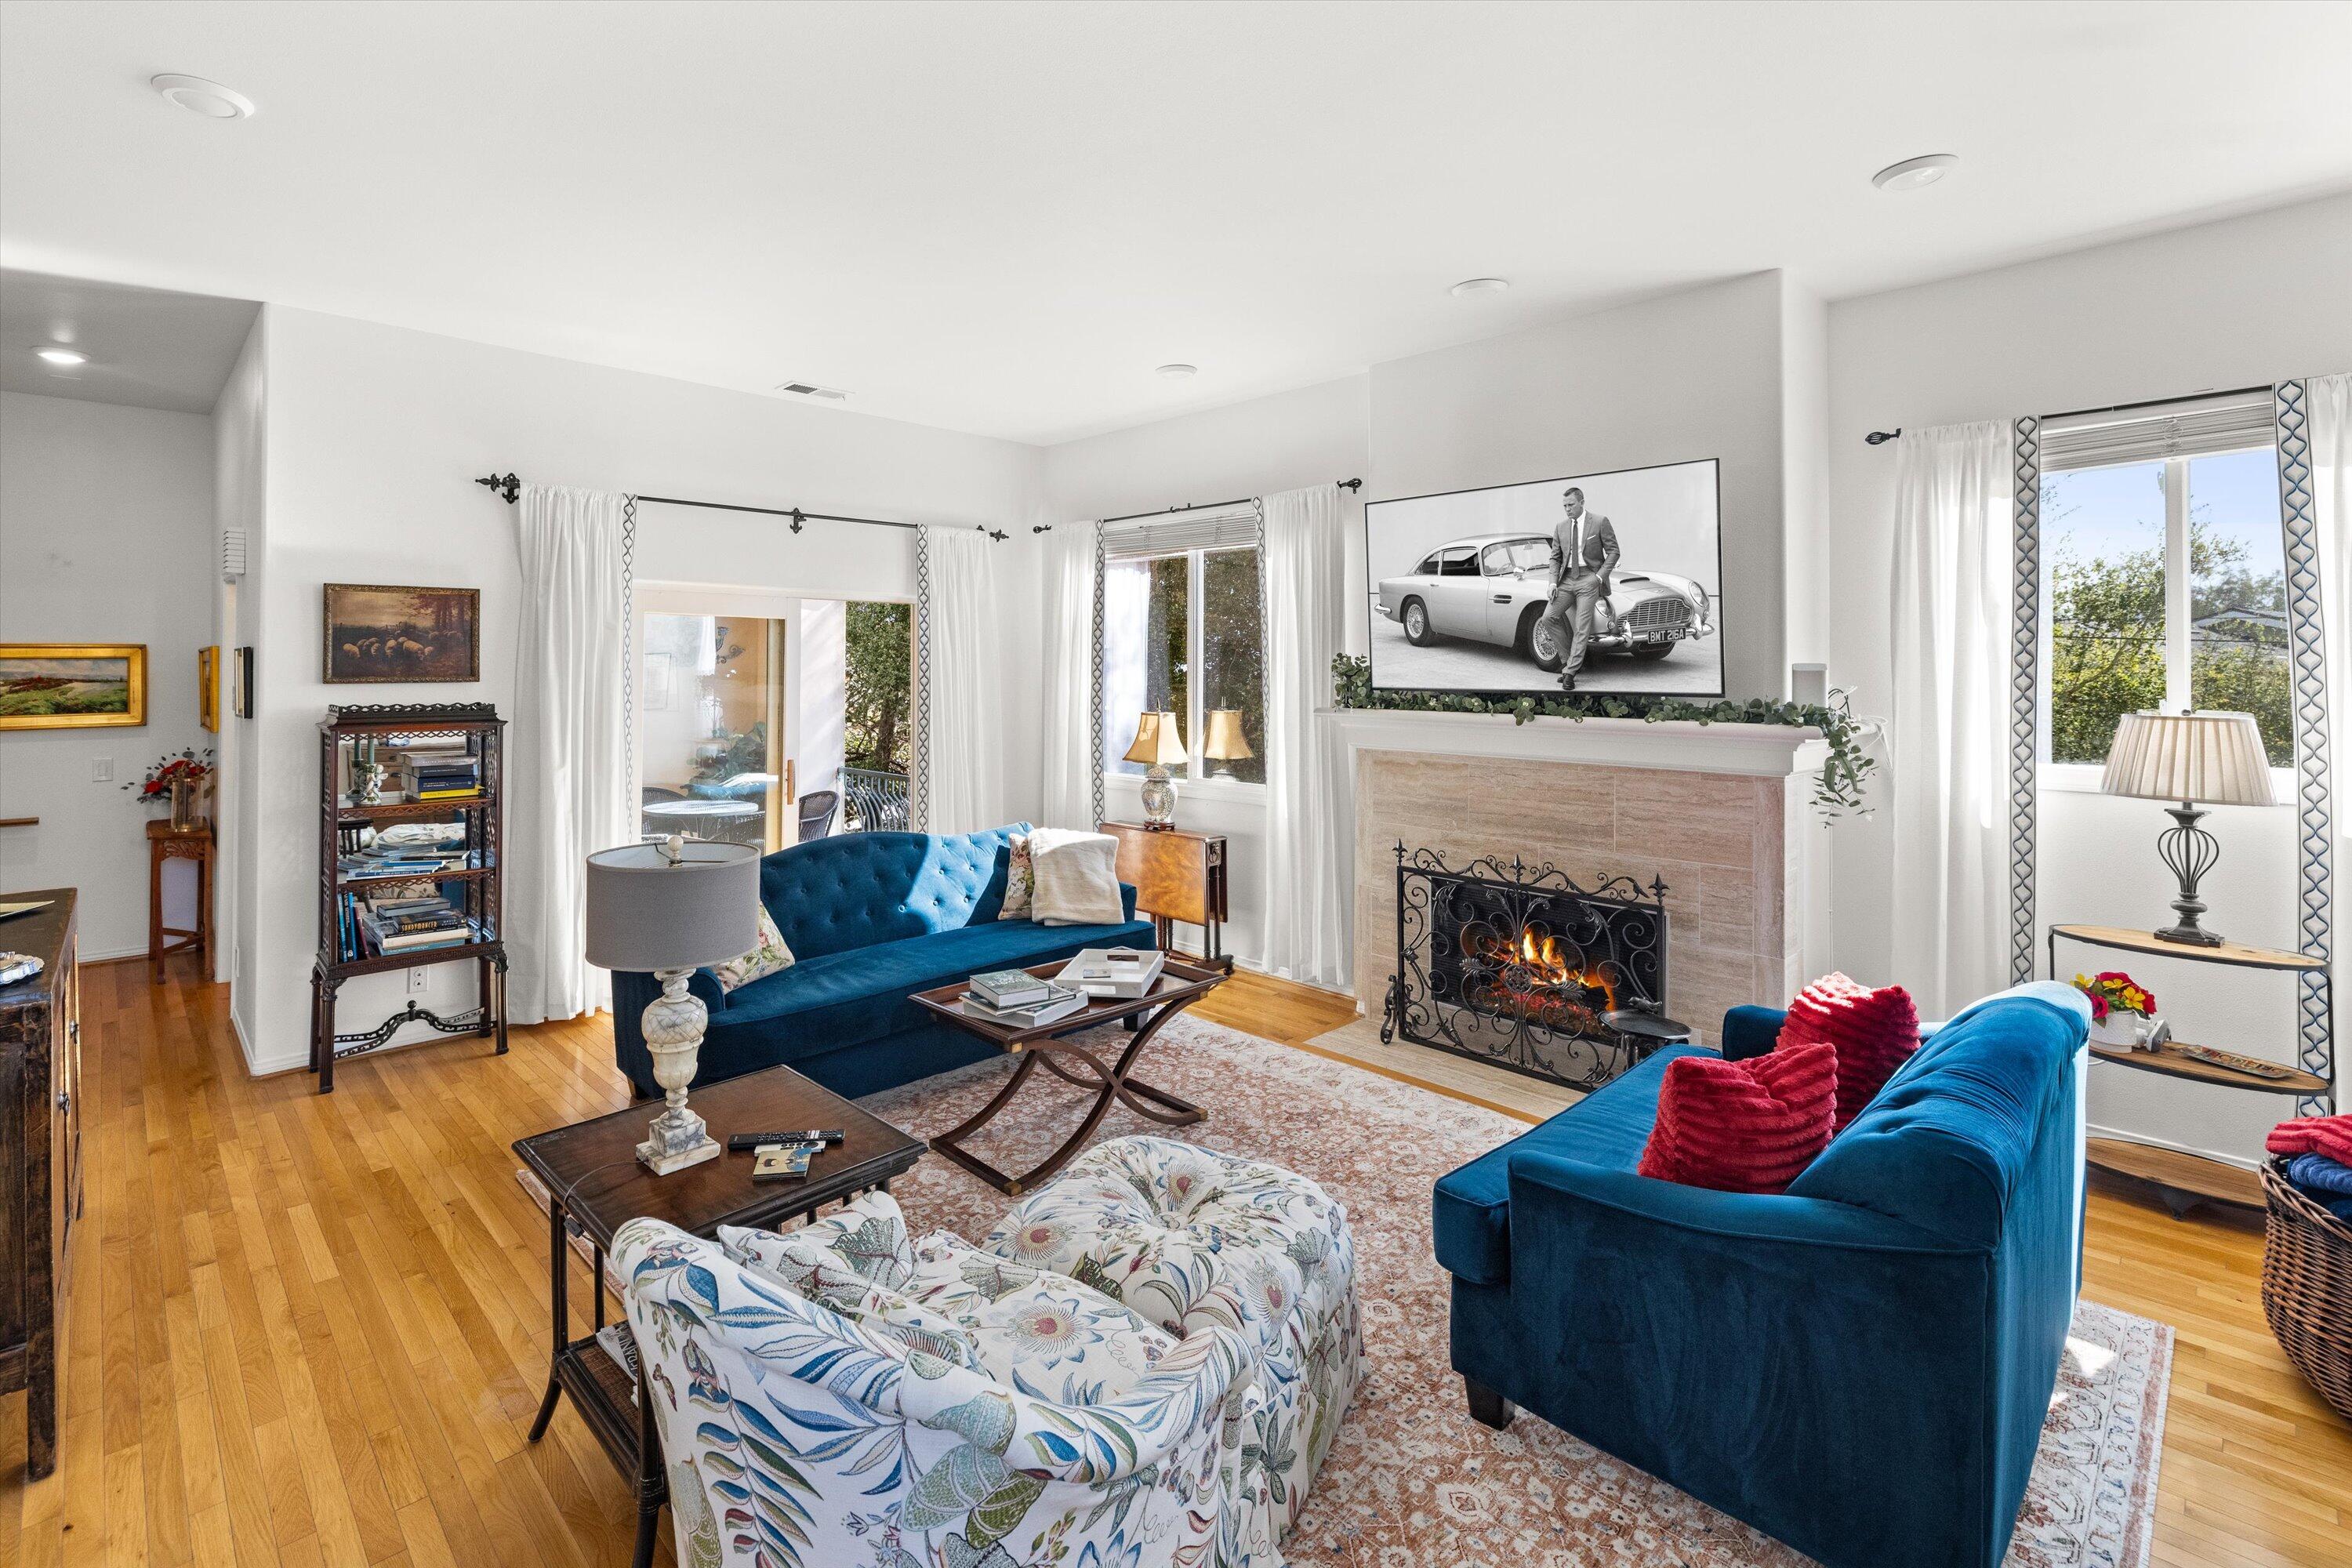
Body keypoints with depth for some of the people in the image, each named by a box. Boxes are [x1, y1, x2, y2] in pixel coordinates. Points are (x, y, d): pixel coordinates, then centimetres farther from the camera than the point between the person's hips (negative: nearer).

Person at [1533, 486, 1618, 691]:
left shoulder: (1600, 522, -1)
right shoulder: (1561, 527, 10)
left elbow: (1613, 551, 0)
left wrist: (1600, 576, -10)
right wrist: (1553, 582, 0)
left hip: (1589, 579, -5)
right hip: (1567, 579, 5)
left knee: (1582, 628, -9)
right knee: (1548, 618, -11)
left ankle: (1569, 673, -6)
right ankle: (1570, 657, 7)